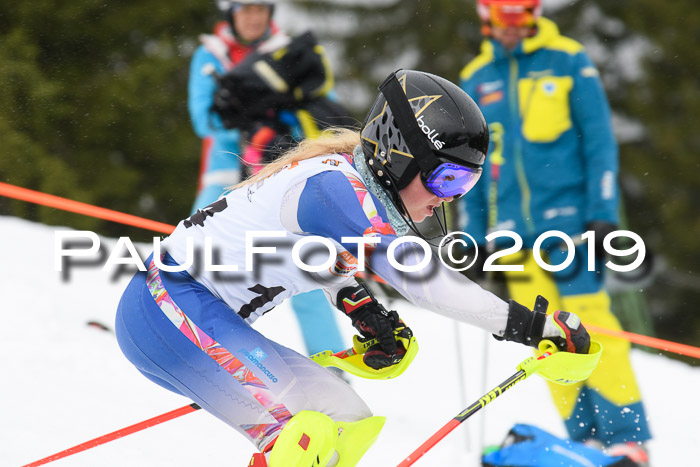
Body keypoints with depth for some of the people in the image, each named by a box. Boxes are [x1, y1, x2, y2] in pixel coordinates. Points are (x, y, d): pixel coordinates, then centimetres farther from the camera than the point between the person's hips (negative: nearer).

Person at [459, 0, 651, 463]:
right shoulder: (476, 79, 12)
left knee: (590, 322, -10)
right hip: (512, 233, 4)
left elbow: (599, 143, -1)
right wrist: (476, 234, 13)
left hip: (567, 219, -4)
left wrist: (603, 214, -9)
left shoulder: (569, 62, 1)